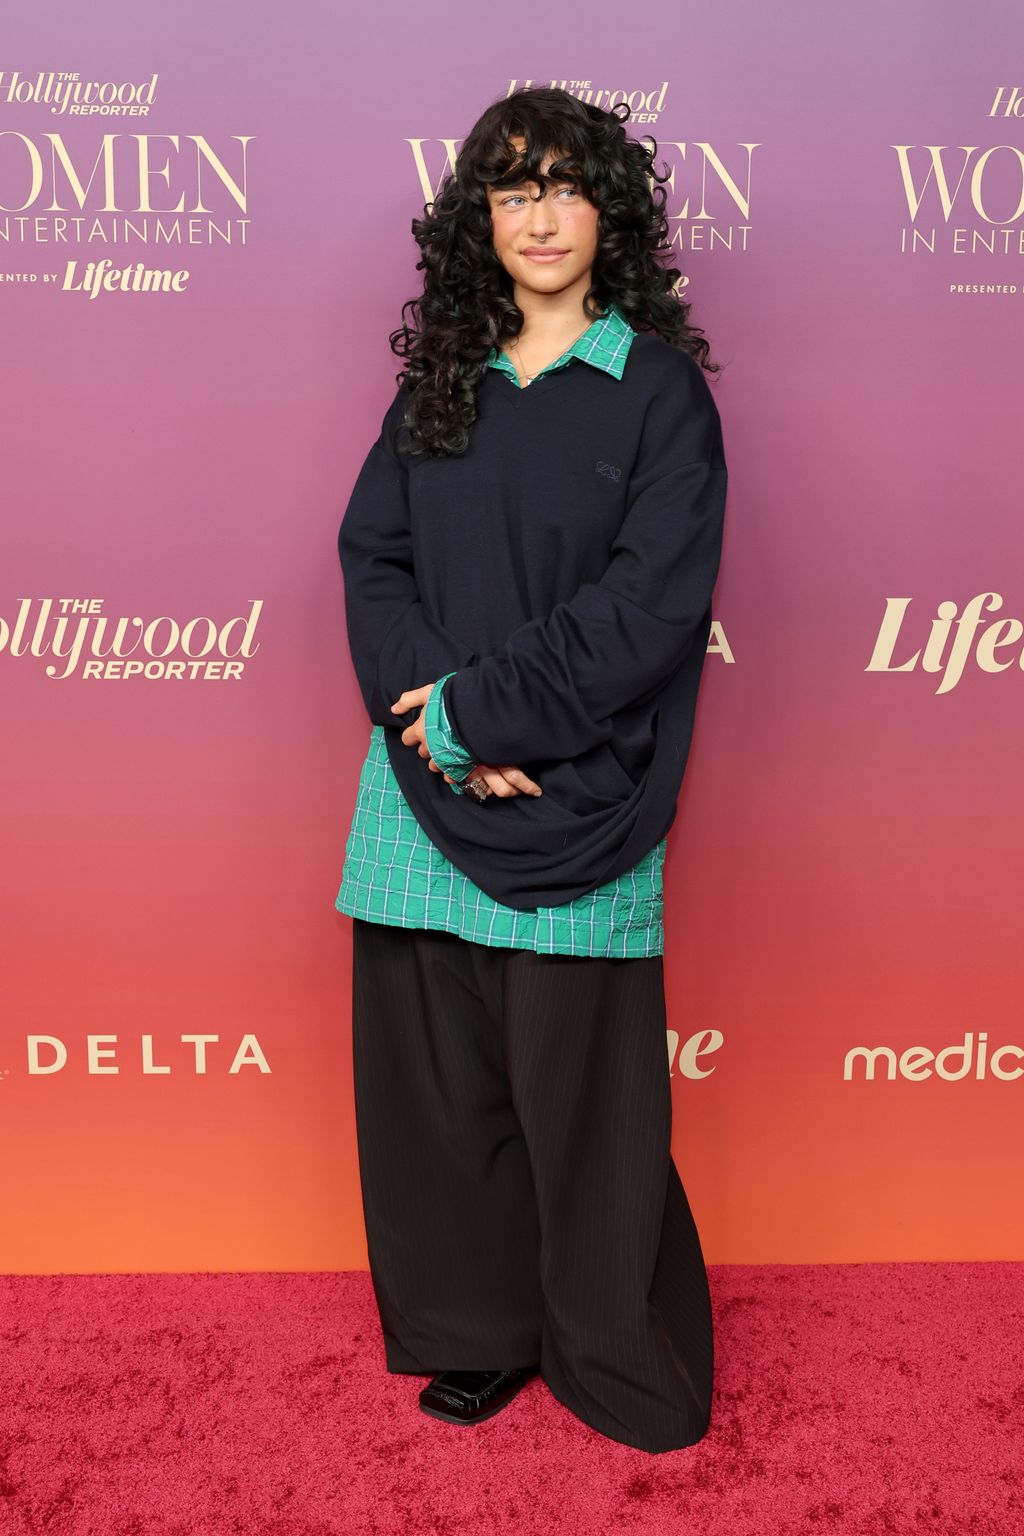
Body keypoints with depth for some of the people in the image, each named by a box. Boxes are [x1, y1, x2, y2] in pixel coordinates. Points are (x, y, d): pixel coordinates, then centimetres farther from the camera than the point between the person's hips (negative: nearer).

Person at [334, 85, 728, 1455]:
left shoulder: (659, 388, 1)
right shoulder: (438, 386, 13)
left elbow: (652, 598, -10)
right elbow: (370, 555, 5)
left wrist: (483, 710, -14)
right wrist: (434, 713, -11)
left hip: (577, 795, -4)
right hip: (427, 787, 4)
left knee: (578, 1081, 2)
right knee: (437, 1069, 8)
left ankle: (620, 1361, 25)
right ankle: (482, 1330, 28)